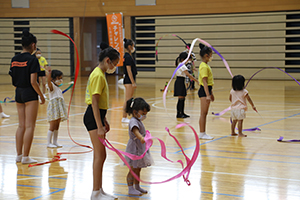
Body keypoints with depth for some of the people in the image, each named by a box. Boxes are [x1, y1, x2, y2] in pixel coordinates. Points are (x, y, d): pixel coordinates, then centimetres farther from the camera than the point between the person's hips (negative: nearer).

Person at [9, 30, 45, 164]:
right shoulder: (32, 60, -14)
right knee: (30, 126, -1)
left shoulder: (14, 59, 6)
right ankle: (25, 157, 1)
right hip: (30, 94, -7)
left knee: (21, 125, 14)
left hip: (18, 93, 7)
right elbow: (33, 82, -17)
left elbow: (13, 80, 9)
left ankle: (19, 155, 17)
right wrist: (42, 96, -7)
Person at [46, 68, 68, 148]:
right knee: (52, 127, -6)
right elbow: (48, 81, -30)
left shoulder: (58, 88, 18)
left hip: (59, 110, 8)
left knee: (57, 127, 11)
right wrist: (49, 72, -43)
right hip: (53, 109, -8)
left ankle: (55, 142, 17)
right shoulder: (52, 86, -7)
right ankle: (49, 143, -1)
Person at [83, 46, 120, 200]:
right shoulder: (98, 76, -16)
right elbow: (94, 102, -21)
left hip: (97, 115, 10)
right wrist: (99, 126, -23)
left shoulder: (100, 74, 15)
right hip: (93, 117, -10)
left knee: (99, 155, 13)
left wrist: (104, 120, 25)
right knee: (100, 155, -8)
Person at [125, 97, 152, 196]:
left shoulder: (138, 121, 10)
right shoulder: (133, 121, -21)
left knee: (138, 169, 18)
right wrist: (141, 138, -60)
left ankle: (137, 186, 29)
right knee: (133, 170, -2)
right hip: (134, 149, -9)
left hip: (140, 149, 9)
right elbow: (135, 130, -42)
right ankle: (130, 189, 5)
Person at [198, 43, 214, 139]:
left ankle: (203, 133, 16)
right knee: (203, 113, -6)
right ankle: (202, 134, -2)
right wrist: (207, 95, -26)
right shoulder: (204, 66, -16)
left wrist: (211, 93, 25)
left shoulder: (206, 65, 15)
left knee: (205, 113, 11)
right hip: (204, 91, -10)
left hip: (207, 90, 10)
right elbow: (204, 82, -22)